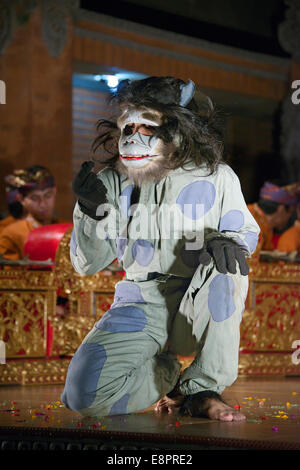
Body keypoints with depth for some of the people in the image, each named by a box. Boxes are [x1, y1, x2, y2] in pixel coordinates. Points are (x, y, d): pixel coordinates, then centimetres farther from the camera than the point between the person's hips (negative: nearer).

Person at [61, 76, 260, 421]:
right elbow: (88, 264, 6)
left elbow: (246, 231, 10)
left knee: (225, 267, -35)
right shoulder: (114, 182, 4)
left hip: (199, 307, 0)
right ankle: (166, 374, 7)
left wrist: (227, 242, -16)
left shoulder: (217, 177, 1)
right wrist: (91, 212, -14)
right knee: (85, 392, -25)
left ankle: (204, 387, -17)